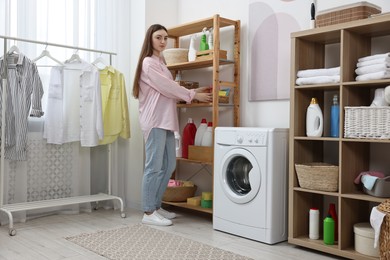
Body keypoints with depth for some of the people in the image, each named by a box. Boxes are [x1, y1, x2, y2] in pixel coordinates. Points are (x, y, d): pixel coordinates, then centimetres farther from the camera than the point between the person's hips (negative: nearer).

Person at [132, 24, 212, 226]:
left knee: (169, 165, 10)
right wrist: (193, 95, -5)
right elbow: (168, 88, -12)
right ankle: (148, 213, 1)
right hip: (154, 121, -9)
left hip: (166, 120, 9)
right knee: (154, 167, -7)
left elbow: (170, 90, 17)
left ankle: (156, 207, 20)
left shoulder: (160, 63, 21)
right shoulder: (148, 62, -7)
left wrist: (194, 91, 9)